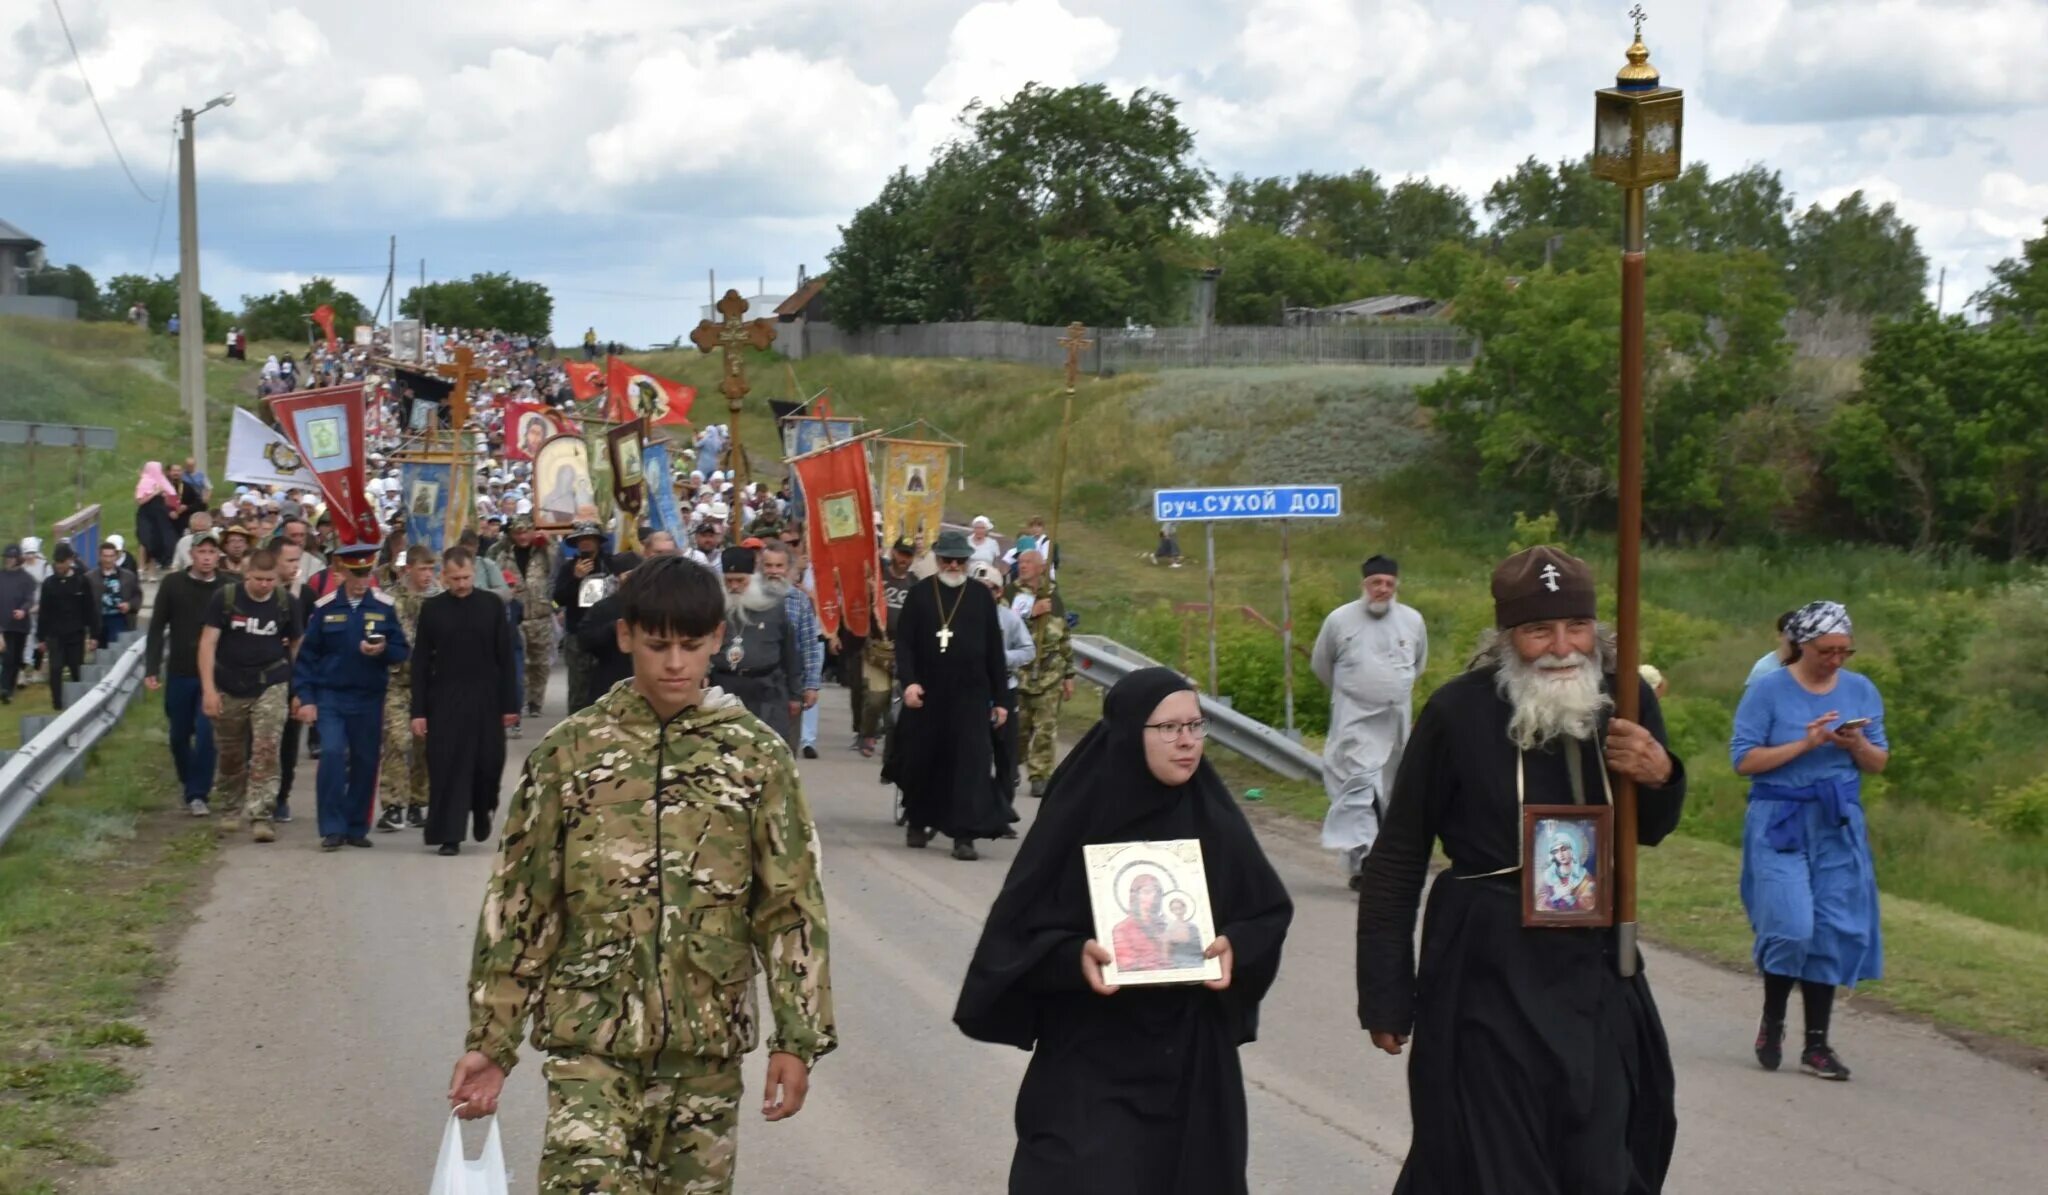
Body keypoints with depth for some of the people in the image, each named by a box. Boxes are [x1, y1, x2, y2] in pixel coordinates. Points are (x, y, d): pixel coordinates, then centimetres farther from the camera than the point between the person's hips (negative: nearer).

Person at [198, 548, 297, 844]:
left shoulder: (285, 602, -1)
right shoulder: (225, 597, -6)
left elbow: (296, 644, 10)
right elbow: (208, 642, -6)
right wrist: (208, 688, -13)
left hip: (271, 687, 0)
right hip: (229, 688, 0)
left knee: (266, 752, -12)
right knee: (230, 755, 12)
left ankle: (260, 817, -13)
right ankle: (230, 812, 30)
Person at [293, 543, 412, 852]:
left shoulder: (385, 607, 4)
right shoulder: (324, 608, 1)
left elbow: (403, 652, 4)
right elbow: (307, 656, 2)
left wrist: (383, 651, -18)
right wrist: (305, 699, -4)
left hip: (369, 699, 2)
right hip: (330, 696, -2)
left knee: (365, 763, 5)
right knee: (332, 754, -16)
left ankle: (356, 828, 18)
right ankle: (332, 828, -9)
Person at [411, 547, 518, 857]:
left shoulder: (492, 605, 2)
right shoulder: (431, 608, 1)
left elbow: (505, 657, 3)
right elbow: (420, 662, 3)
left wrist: (510, 704, 0)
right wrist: (418, 711, -2)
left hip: (486, 700, 0)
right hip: (445, 700, 0)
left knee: (488, 763, 4)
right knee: (447, 768, -3)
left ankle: (482, 813, 33)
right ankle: (449, 835, 2)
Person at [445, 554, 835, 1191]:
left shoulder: (757, 753, 1)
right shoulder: (570, 750, 0)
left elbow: (792, 906, 2)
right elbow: (519, 903, 2)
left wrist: (797, 1037, -3)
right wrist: (491, 1039, 0)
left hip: (706, 1042, 1)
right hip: (591, 1035, -1)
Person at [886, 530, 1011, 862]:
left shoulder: (982, 597, 4)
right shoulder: (920, 594, 2)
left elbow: (995, 651, 6)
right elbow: (904, 642, 0)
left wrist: (1001, 698, 4)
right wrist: (908, 680, -15)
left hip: (970, 697, 0)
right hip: (926, 695, 0)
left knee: (971, 763, -7)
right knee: (922, 761, 11)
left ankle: (964, 836, -8)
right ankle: (918, 822, 31)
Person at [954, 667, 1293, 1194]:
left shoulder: (1214, 819, 0)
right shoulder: (1078, 816, -10)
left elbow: (1270, 911, 8)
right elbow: (1021, 924, -7)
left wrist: (1234, 946, -12)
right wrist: (1075, 955, -25)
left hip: (1192, 1054, 4)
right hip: (1090, 1059, -3)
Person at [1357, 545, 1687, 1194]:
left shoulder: (1625, 699, -2)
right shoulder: (1459, 711, -13)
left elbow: (1649, 831, 12)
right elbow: (1398, 858, -6)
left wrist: (1658, 778, -12)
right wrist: (1385, 993, -4)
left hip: (1595, 966, 4)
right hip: (1485, 971, -4)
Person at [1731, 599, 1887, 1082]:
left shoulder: (1861, 691, 7)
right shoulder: (1768, 690, -5)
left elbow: (1879, 763, 11)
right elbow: (1744, 759, -10)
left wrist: (1858, 746, -11)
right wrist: (1804, 745, -18)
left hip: (1839, 827, 4)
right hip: (1779, 824, -4)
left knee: (1832, 932, 2)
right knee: (1790, 925, -15)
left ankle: (1817, 1045, 10)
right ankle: (1772, 1021, 10)